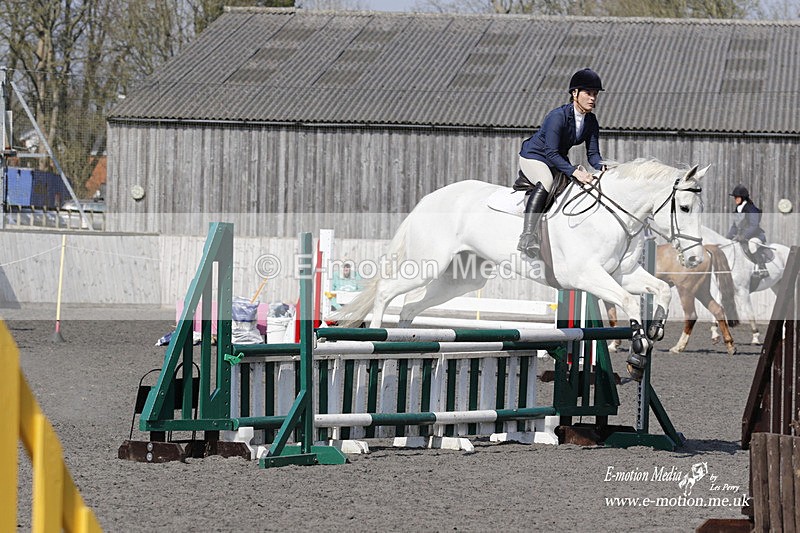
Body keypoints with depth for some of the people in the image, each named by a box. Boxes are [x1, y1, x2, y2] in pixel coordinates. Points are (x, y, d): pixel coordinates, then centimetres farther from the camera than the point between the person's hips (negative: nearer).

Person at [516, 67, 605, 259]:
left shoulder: (591, 122, -5)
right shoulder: (558, 116, -28)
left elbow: (593, 154, -5)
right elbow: (551, 153, -32)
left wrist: (602, 167, -29)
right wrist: (574, 171, -43)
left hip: (557, 160, 9)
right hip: (533, 157, -9)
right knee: (545, 182, -38)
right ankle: (527, 236, -45)